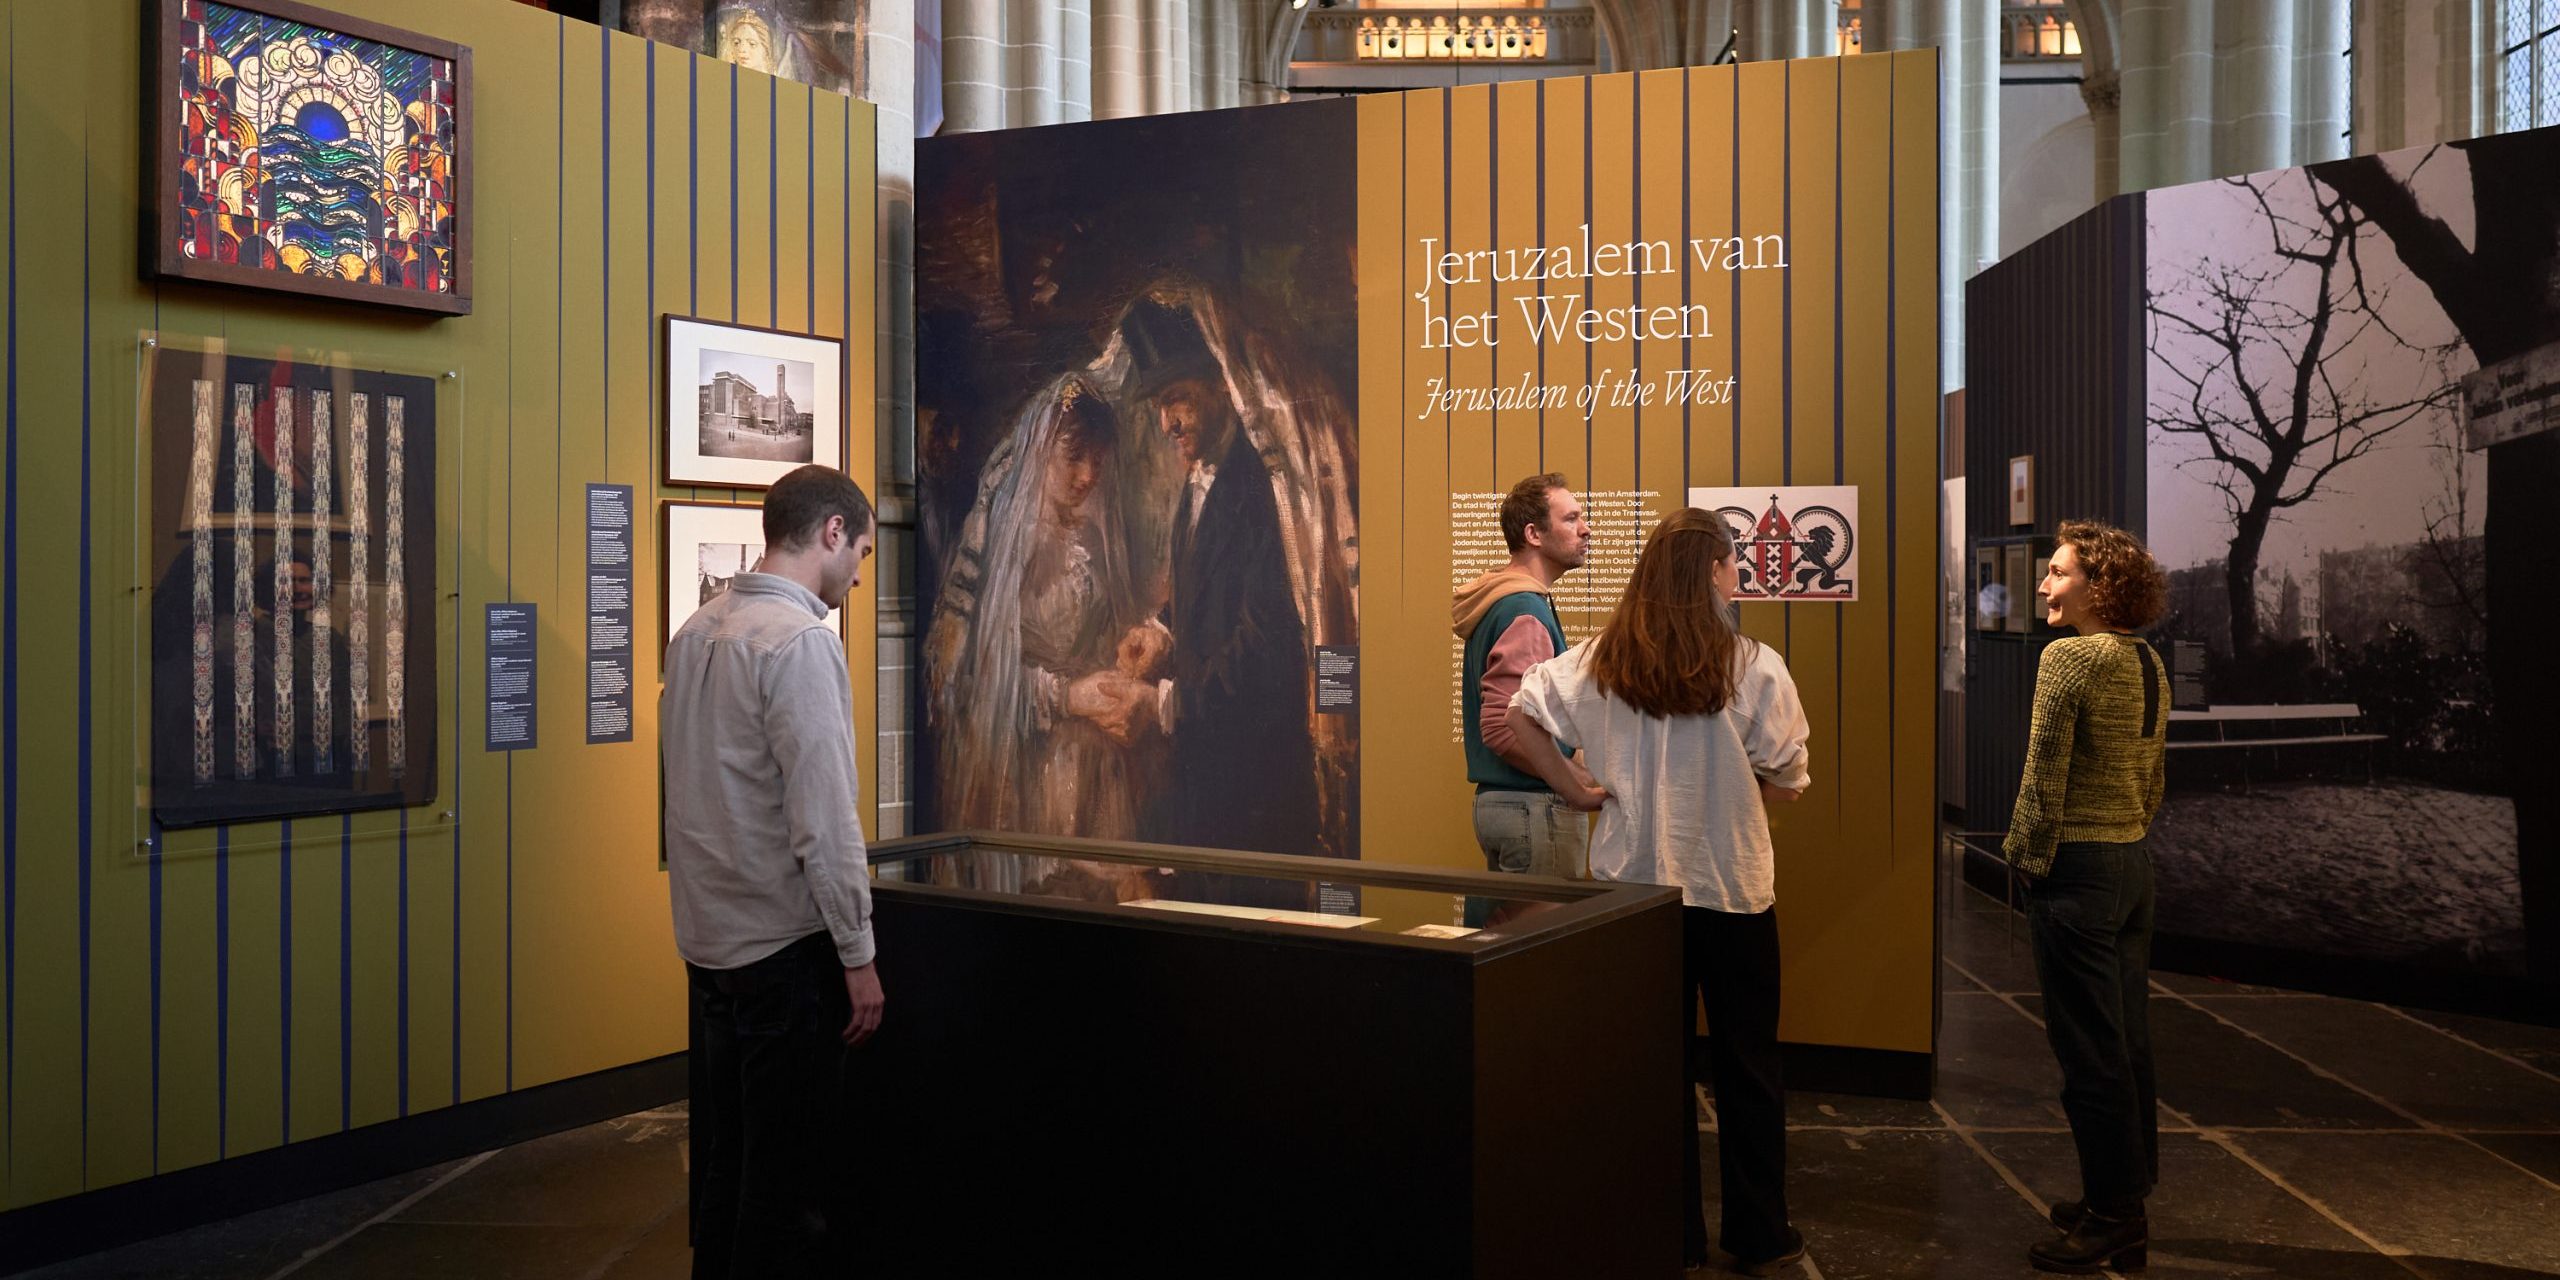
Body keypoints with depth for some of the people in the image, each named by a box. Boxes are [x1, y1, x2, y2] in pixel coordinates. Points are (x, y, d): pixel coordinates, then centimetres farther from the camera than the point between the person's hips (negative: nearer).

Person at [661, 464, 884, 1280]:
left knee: (724, 1158, 17)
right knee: (785, 1177, 2)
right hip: (784, 942, -8)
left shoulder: (695, 632, 8)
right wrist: (859, 955, -13)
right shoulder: (801, 639, -16)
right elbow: (823, 820, -20)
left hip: (708, 938, 8)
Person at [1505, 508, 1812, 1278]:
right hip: (1735, 890, -2)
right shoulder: (1753, 667, -12)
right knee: (1747, 1069, 13)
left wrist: (1576, 789, -2)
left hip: (1635, 886, 2)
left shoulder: (1602, 661, -4)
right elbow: (1787, 781, -7)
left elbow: (1521, 714, -9)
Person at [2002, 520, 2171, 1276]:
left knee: (2089, 1050, 0)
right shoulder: (2149, 664, 10)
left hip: (2077, 871, -9)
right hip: (2134, 864, 9)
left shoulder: (2068, 658, -16)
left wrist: (2030, 858, -6)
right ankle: (2127, 1199, 27)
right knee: (2128, 1040, 15)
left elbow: (2044, 778, -16)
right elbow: (2155, 778, 16)